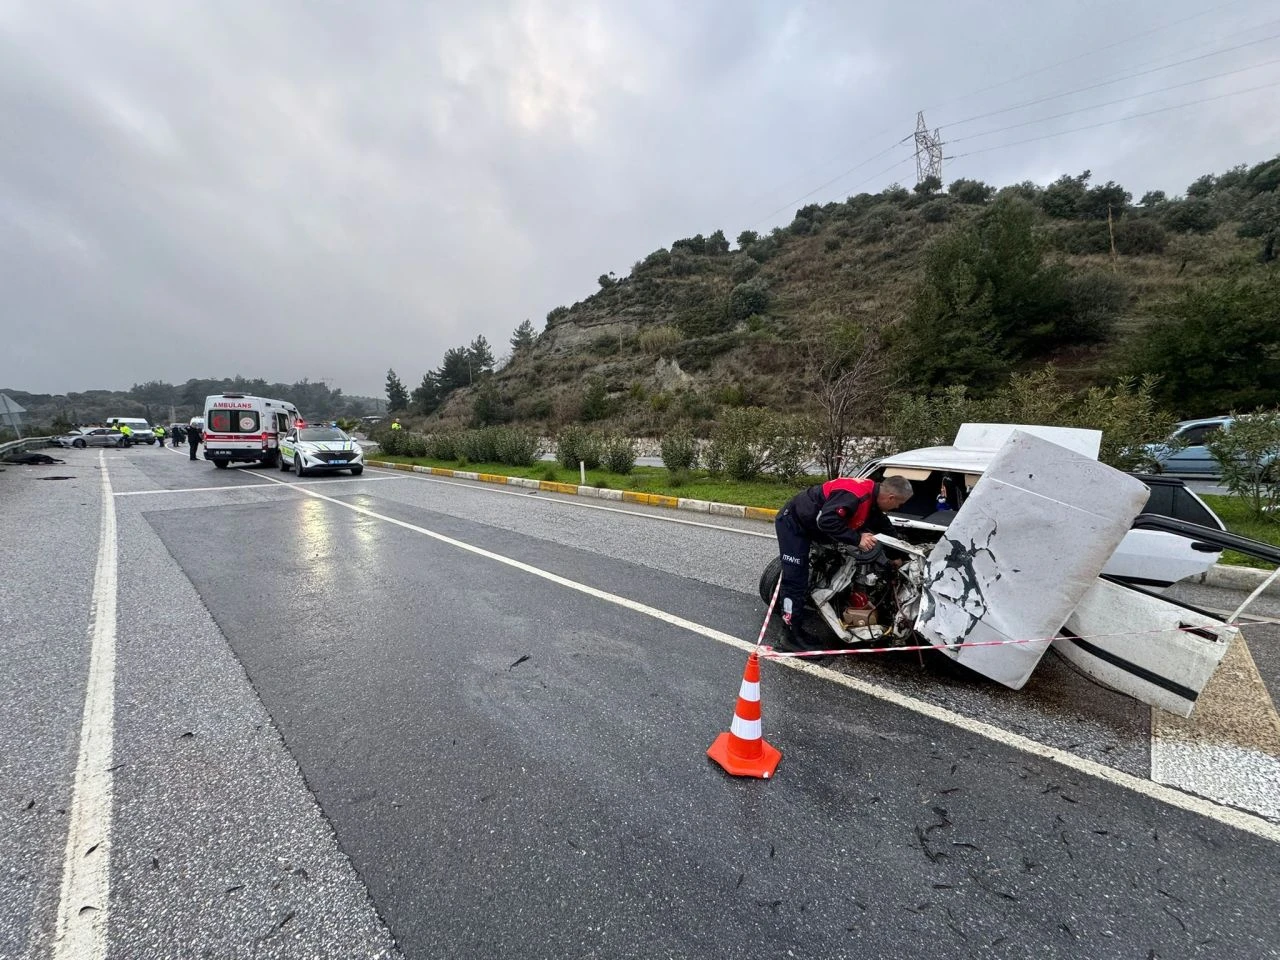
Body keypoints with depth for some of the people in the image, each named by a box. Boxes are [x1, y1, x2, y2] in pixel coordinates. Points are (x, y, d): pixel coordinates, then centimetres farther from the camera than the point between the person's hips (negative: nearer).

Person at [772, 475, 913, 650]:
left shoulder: (872, 496, 3)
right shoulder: (855, 494, -29)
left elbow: (884, 528, 18)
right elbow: (826, 521, -37)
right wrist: (857, 539, -29)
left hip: (809, 525, 10)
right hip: (792, 522, -10)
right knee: (796, 581, -7)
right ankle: (794, 635, 1)